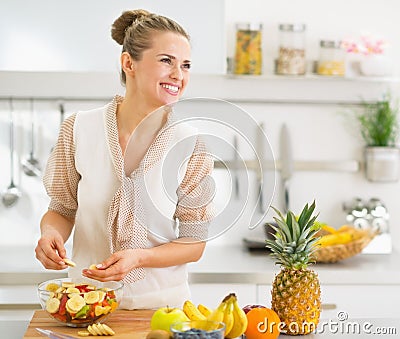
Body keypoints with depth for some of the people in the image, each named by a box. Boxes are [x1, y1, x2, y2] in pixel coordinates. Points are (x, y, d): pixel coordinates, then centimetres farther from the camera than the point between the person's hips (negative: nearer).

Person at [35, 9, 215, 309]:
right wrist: (51, 234, -14)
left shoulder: (190, 144, -8)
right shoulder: (79, 128, -5)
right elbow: (63, 208, 7)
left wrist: (139, 257, -19)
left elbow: (194, 243, -3)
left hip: (160, 304, -1)